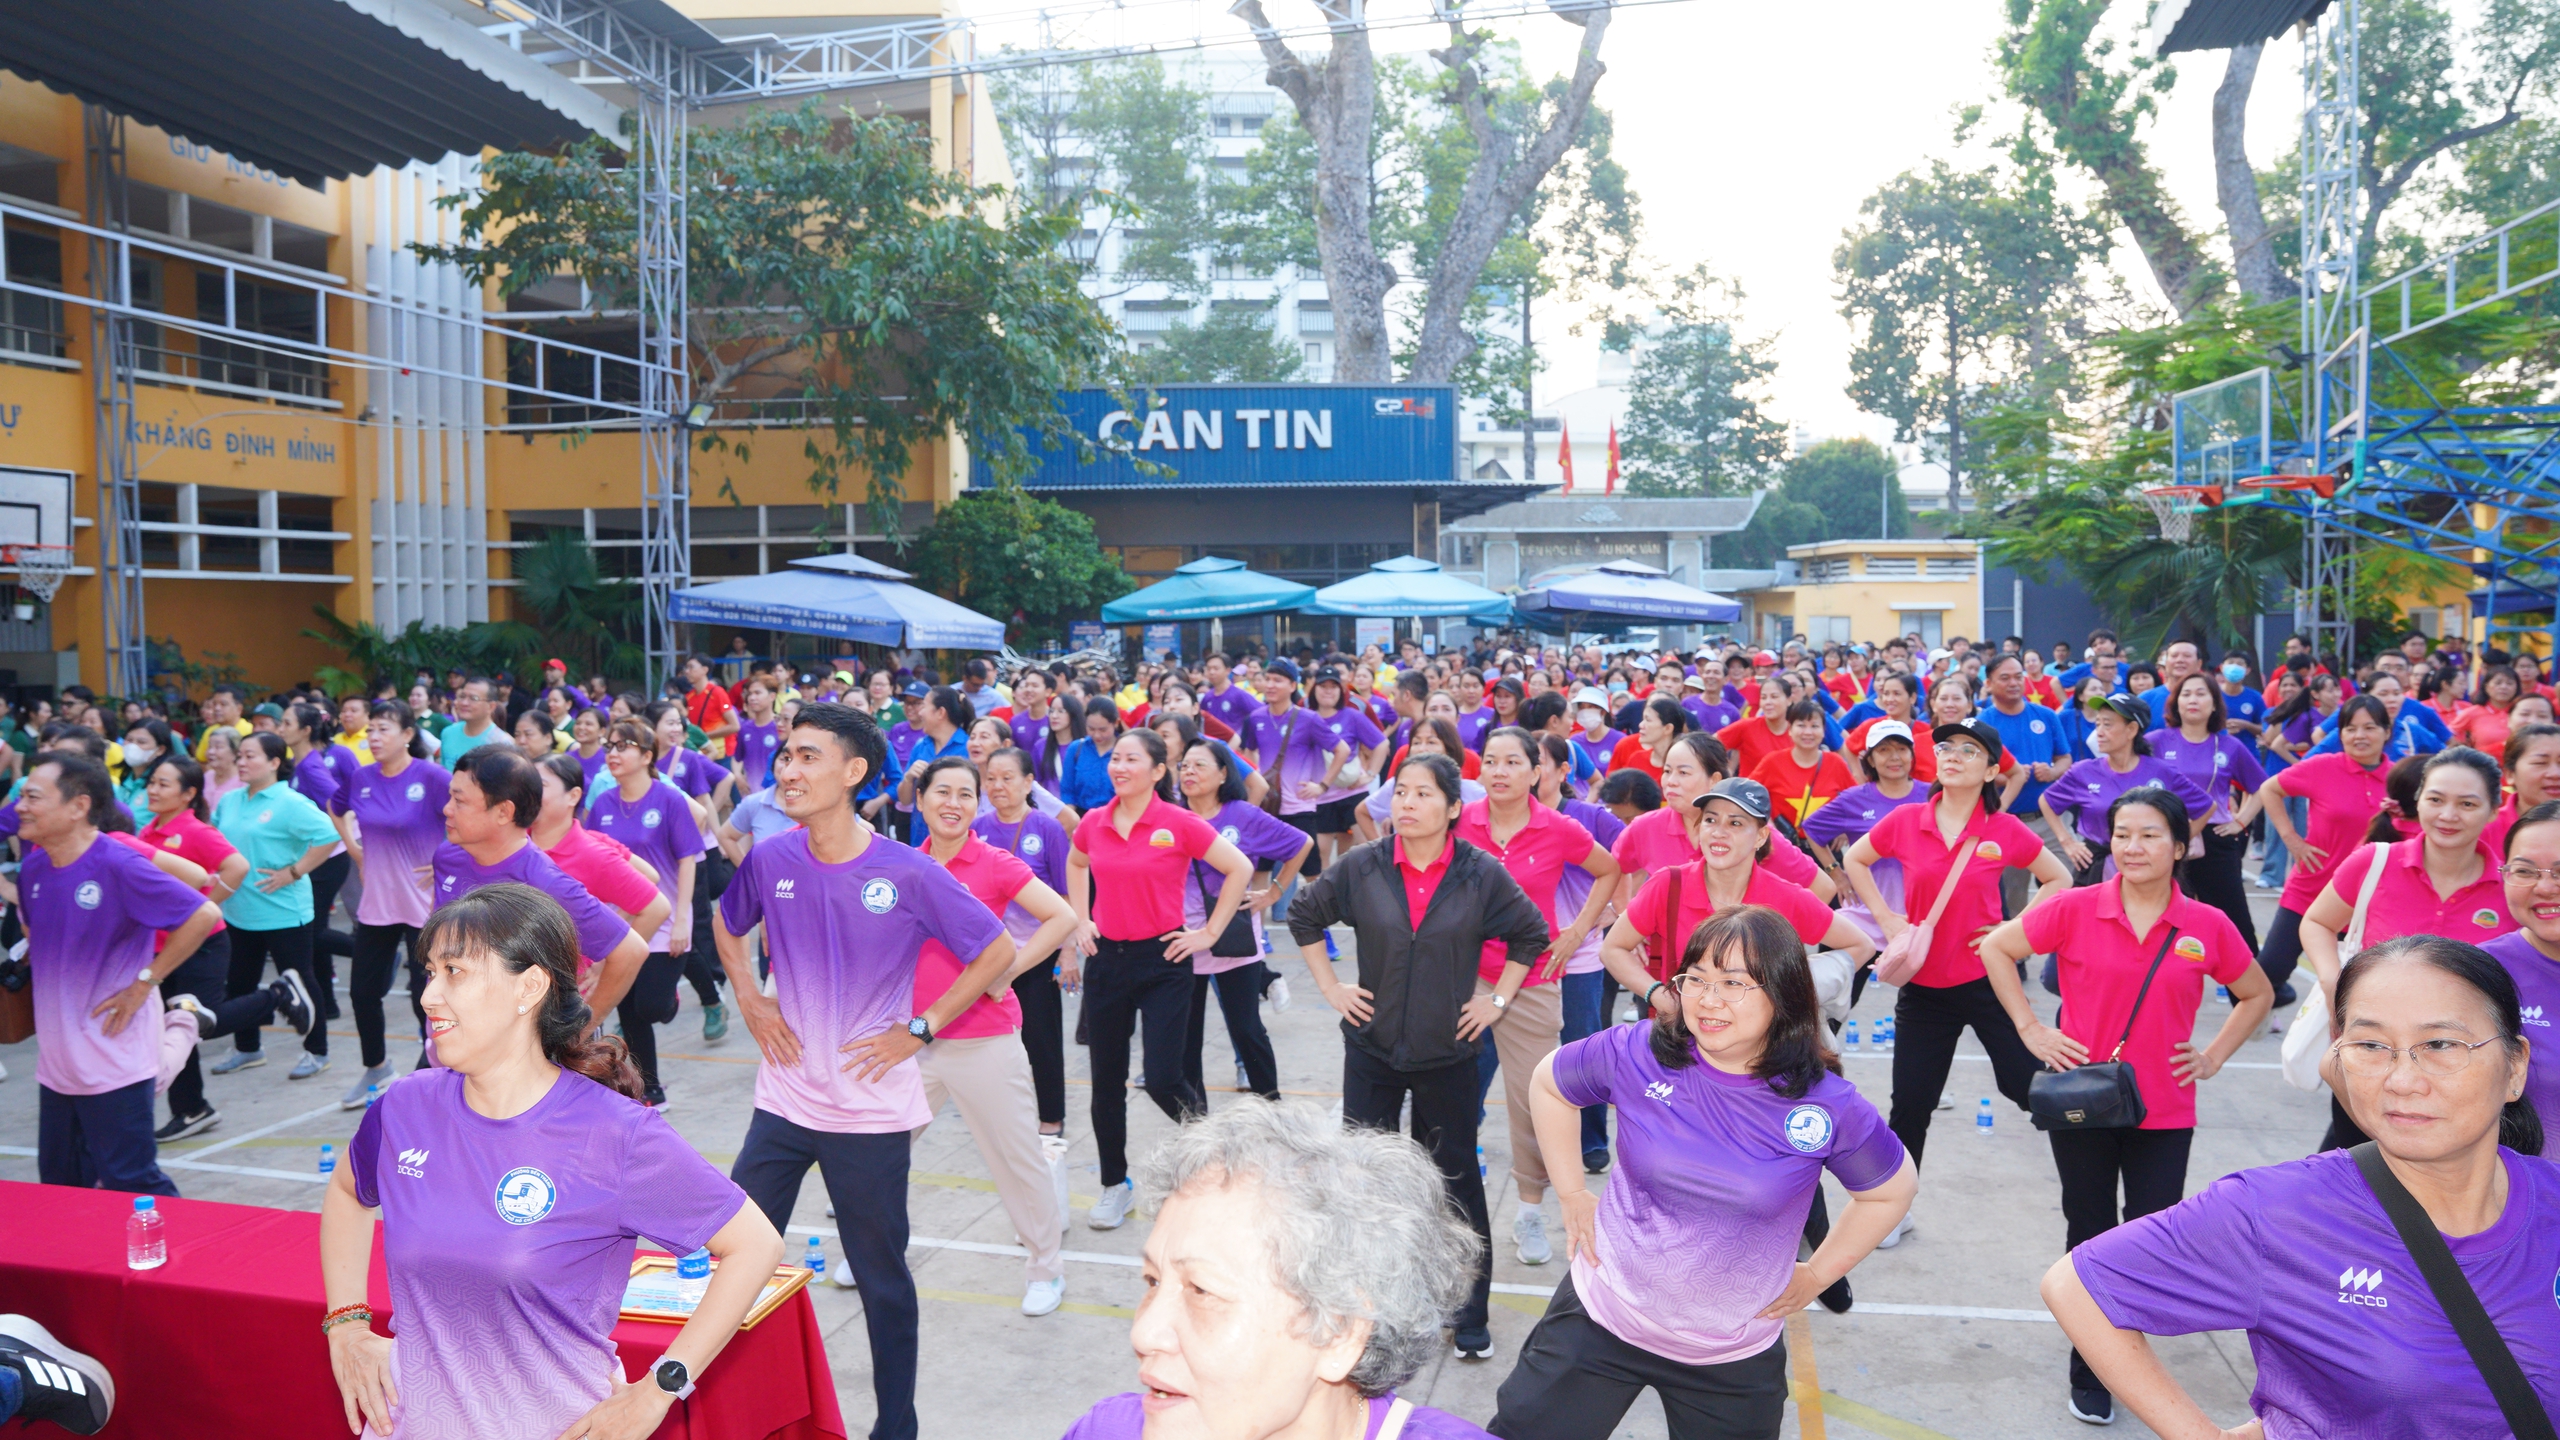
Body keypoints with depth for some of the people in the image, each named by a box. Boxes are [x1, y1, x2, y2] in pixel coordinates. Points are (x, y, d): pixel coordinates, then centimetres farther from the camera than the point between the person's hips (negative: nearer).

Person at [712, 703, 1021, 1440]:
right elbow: (727, 924, 18)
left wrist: (919, 1028, -12)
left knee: (882, 1278, 10)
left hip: (871, 1111, -3)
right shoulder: (769, 860, -4)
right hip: (783, 1100, 4)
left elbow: (997, 950, -9)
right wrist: (748, 999, 4)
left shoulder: (908, 874, -16)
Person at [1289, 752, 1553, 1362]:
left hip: (1448, 1052, -1)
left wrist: (1496, 999, 2)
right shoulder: (1361, 867, -6)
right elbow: (1303, 914, 8)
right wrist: (1330, 987, 4)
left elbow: (1531, 934, 6)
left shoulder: (1482, 874, -9)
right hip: (1372, 1044, 1)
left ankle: (1469, 1316, 21)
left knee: (1455, 1177, 8)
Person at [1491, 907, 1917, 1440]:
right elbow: (1548, 1083, 5)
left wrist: (1815, 1276, 3)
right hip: (1600, 1317, 0)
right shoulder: (1637, 1054, -14)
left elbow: (1892, 1191, 3)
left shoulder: (1828, 1106, -15)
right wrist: (1573, 1193, 3)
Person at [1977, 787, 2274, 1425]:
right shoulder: (2075, 910, -8)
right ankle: (2089, 1376, 27)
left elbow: (2258, 995, 13)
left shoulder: (2208, 926, -3)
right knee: (2090, 1238, 11)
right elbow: (1996, 948, 2)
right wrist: (2031, 1028, -3)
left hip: (2164, 1113, 1)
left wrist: (2213, 1057, 3)